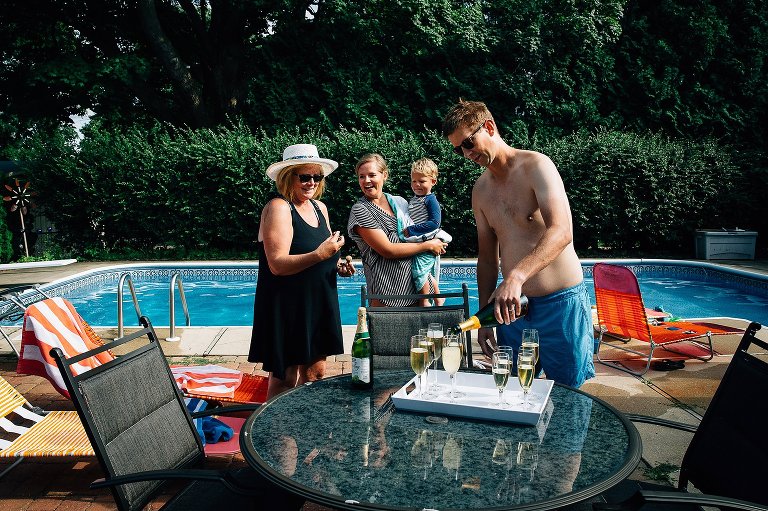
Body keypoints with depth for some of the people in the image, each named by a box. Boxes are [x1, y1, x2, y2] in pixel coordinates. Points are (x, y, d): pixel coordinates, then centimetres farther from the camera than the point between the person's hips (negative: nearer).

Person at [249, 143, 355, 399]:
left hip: (317, 303, 8)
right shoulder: (278, 208, -12)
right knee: (285, 379, 1)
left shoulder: (319, 207, 12)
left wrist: (337, 265, 3)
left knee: (316, 372, 14)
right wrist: (319, 255, -32)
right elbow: (277, 265, -20)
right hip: (285, 307, -7)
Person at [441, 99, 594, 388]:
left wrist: (516, 276, -39)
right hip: (512, 306, 6)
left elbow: (561, 232, -26)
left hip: (560, 302, -5)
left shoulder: (535, 166, -11)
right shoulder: (481, 190, 10)